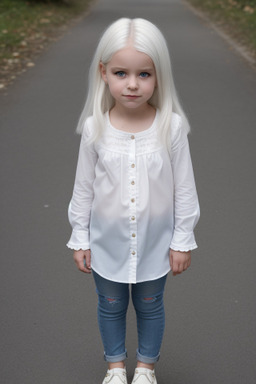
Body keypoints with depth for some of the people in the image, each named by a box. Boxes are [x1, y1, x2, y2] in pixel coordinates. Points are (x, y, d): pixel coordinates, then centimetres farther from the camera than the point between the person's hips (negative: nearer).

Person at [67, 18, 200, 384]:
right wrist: (80, 239, 1)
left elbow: (184, 189, -8)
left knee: (150, 306, 20)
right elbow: (83, 189, -3)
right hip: (107, 243, 1)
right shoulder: (95, 128, -14)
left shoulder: (171, 126, -17)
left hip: (155, 243, -1)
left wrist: (182, 241, -4)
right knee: (111, 306, 21)